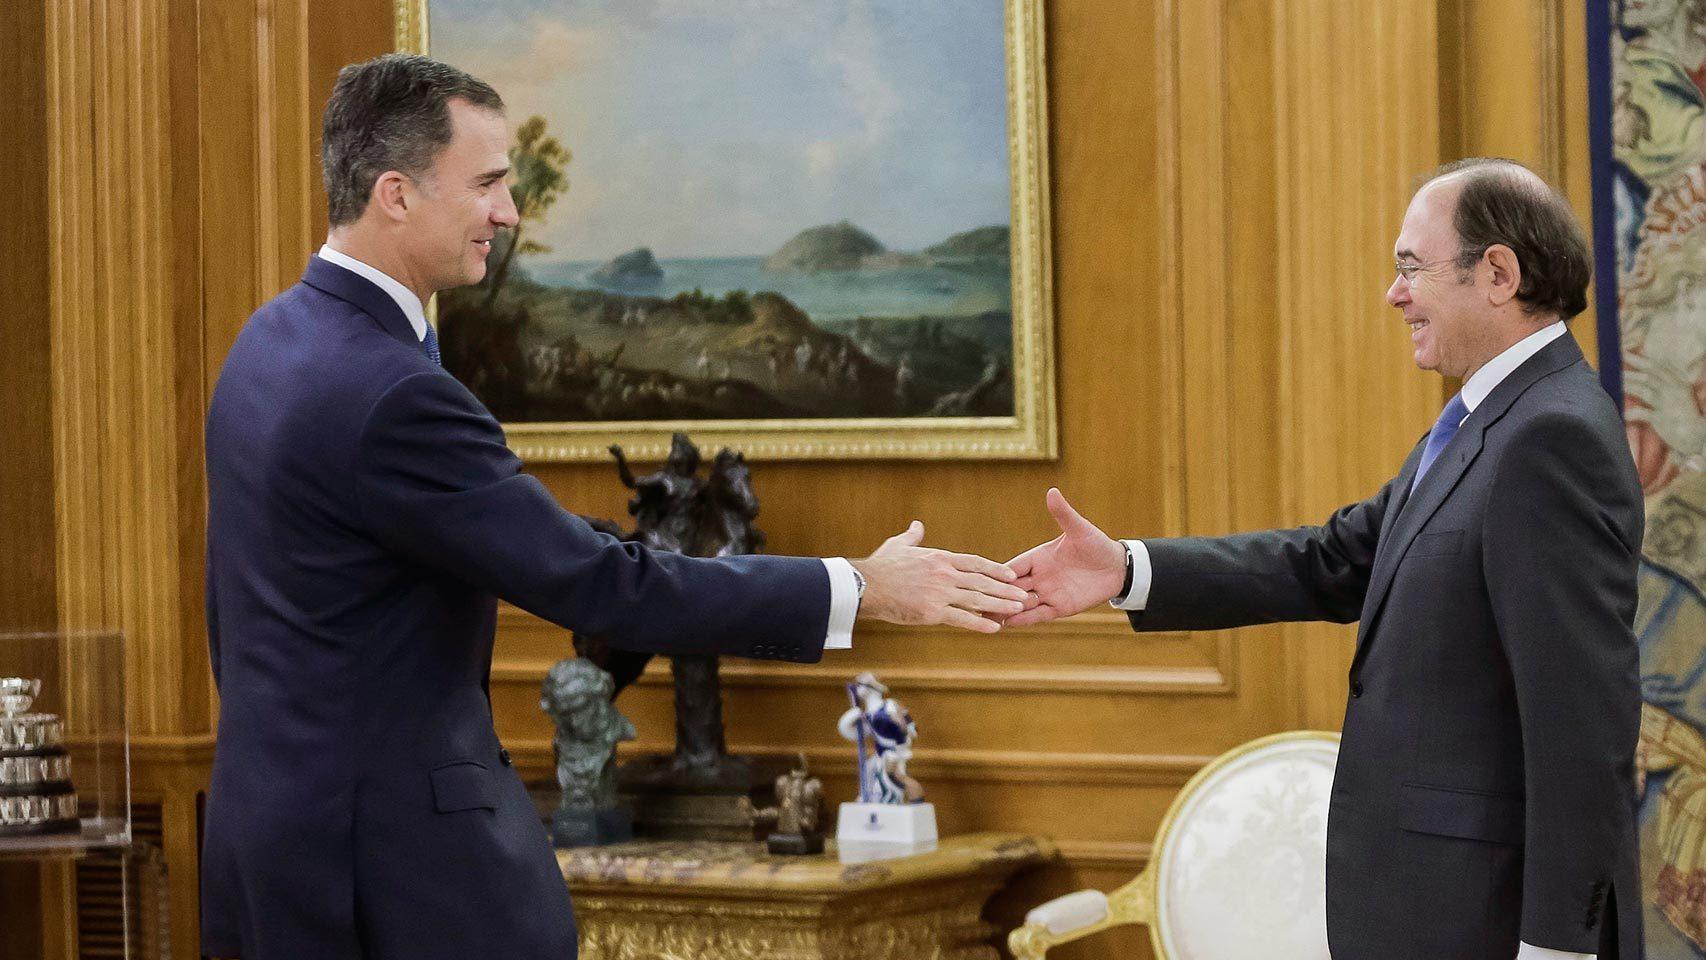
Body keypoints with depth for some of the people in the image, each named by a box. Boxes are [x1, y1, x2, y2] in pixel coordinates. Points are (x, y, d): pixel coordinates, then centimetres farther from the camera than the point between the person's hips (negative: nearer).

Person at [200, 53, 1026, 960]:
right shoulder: (390, 395, -22)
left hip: (274, 821, 10)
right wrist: (861, 588, -16)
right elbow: (598, 585, -21)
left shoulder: (271, 341, 9)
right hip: (396, 866, -10)